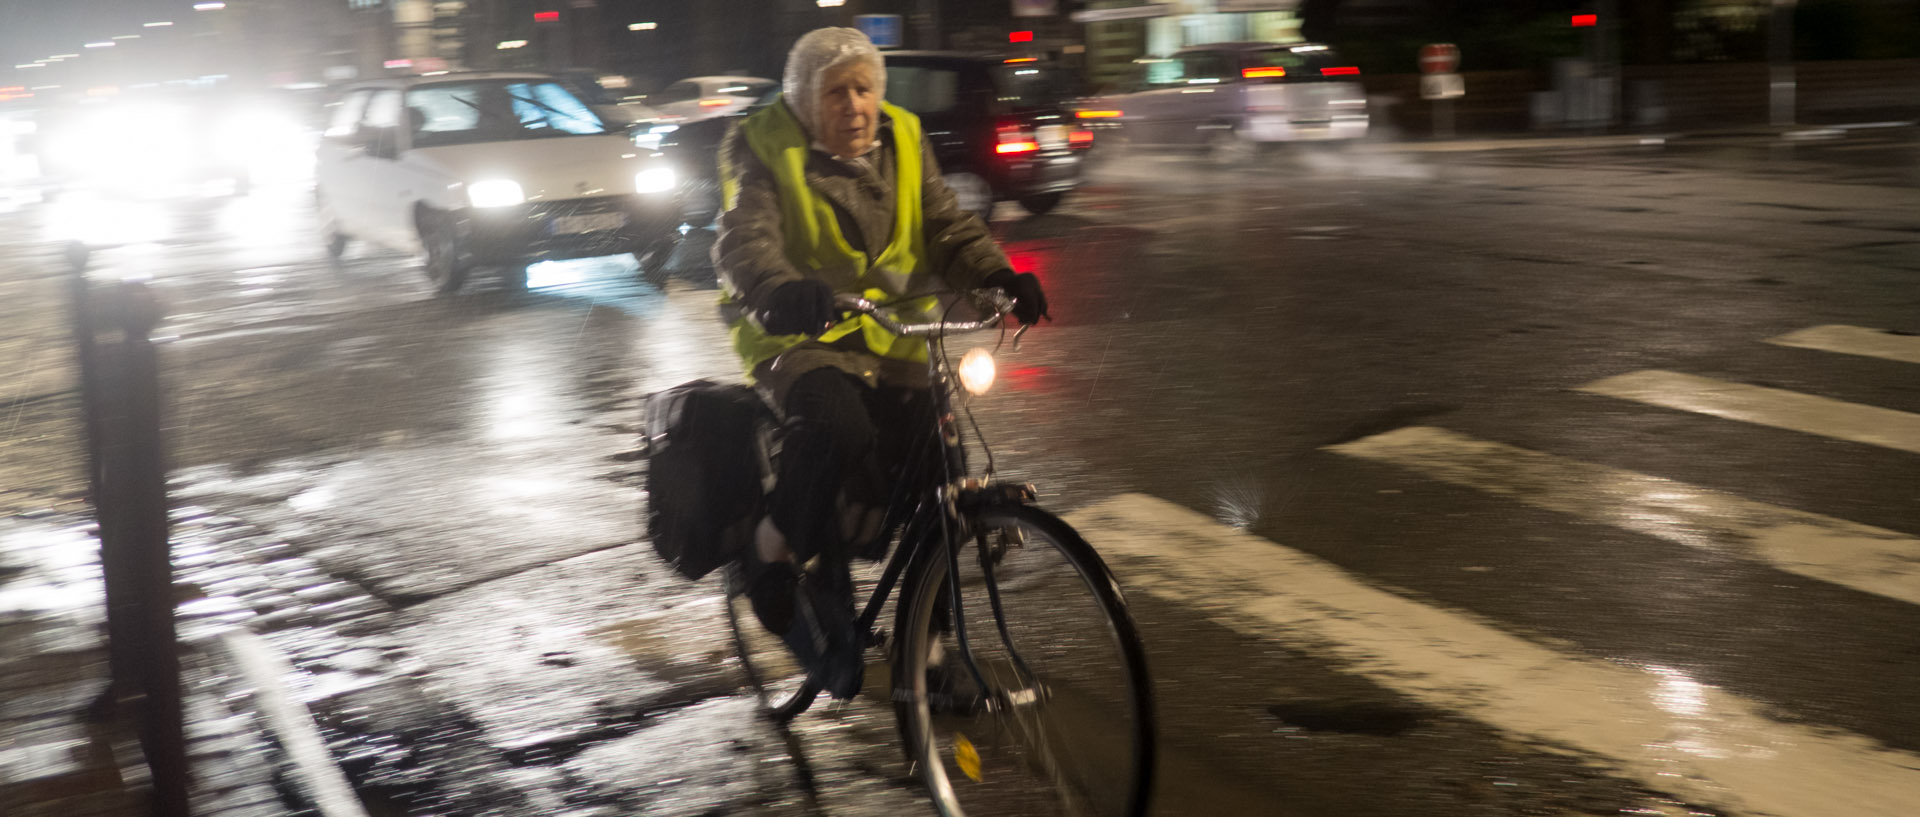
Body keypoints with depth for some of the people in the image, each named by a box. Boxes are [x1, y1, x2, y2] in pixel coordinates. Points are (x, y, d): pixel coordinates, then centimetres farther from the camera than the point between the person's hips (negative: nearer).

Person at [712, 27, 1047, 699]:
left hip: (890, 339, 5)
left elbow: (947, 228, 1)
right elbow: (743, 244, -22)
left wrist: (997, 277, -21)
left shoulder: (903, 141, 8)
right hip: (798, 340, -4)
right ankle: (777, 556, -9)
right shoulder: (764, 148, -6)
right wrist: (783, 292, -45)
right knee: (834, 427, -35)